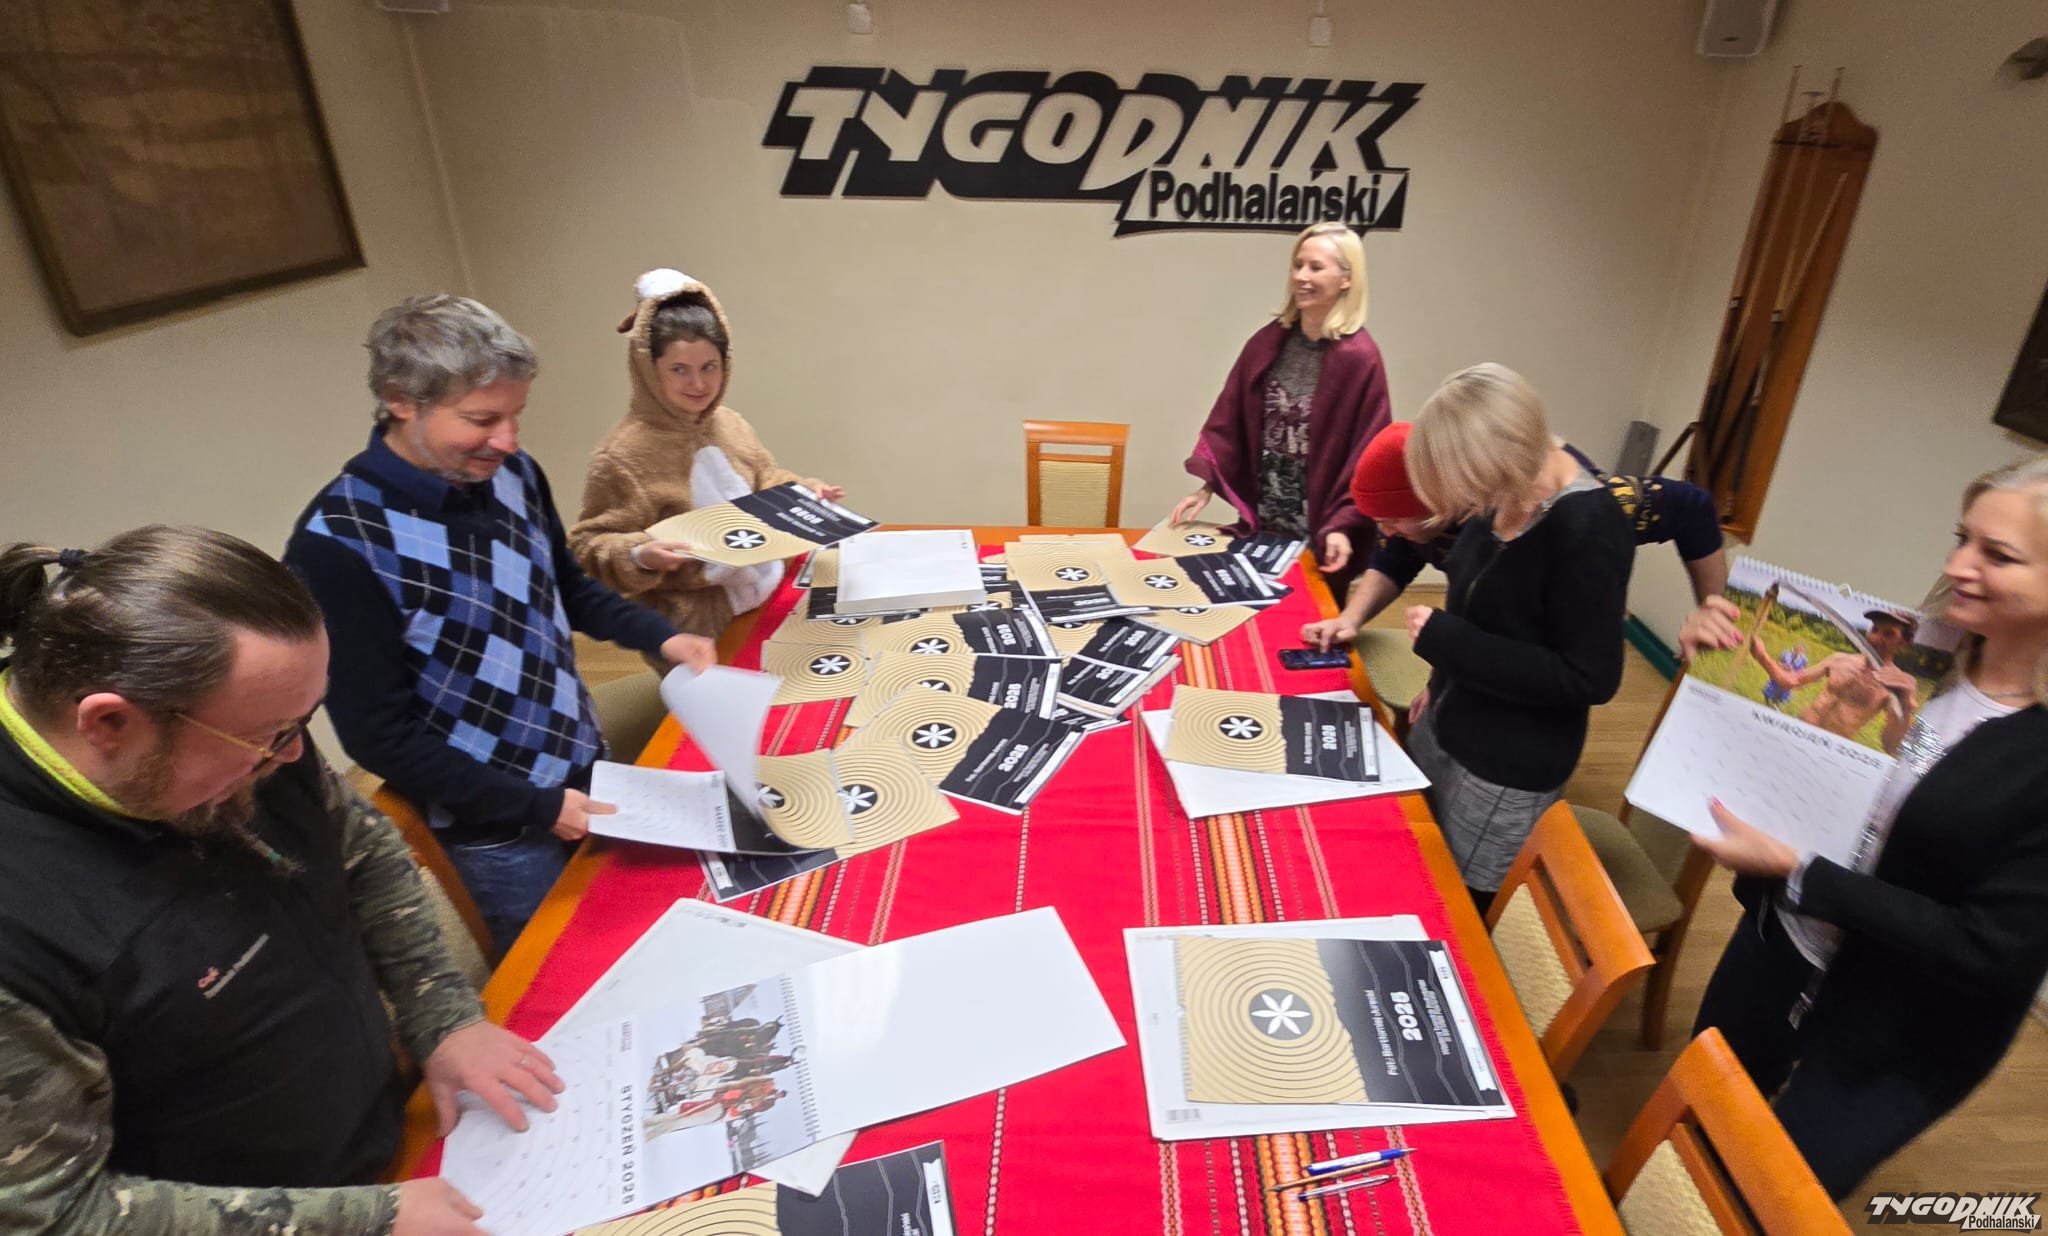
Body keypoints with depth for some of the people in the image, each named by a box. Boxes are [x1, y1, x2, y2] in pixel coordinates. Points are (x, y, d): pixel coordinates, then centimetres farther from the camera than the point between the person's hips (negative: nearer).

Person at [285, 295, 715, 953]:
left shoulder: (512, 472, -6)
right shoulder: (339, 544, -23)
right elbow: (379, 734, -19)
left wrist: (661, 636, -3)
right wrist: (537, 805, -18)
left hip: (587, 769, 6)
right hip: (499, 832, -5)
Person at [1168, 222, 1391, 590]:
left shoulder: (1358, 357, -14)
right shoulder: (1267, 343, 1)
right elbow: (1228, 423, 5)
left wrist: (1343, 525, -19)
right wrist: (1206, 486, -3)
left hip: (1318, 535, -4)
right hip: (1261, 525, 5)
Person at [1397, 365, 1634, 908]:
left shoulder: (1589, 530, -27)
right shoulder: (1509, 495, -6)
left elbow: (1590, 679, -24)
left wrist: (1443, 640, -26)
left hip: (1509, 771, -7)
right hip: (1447, 727, 7)